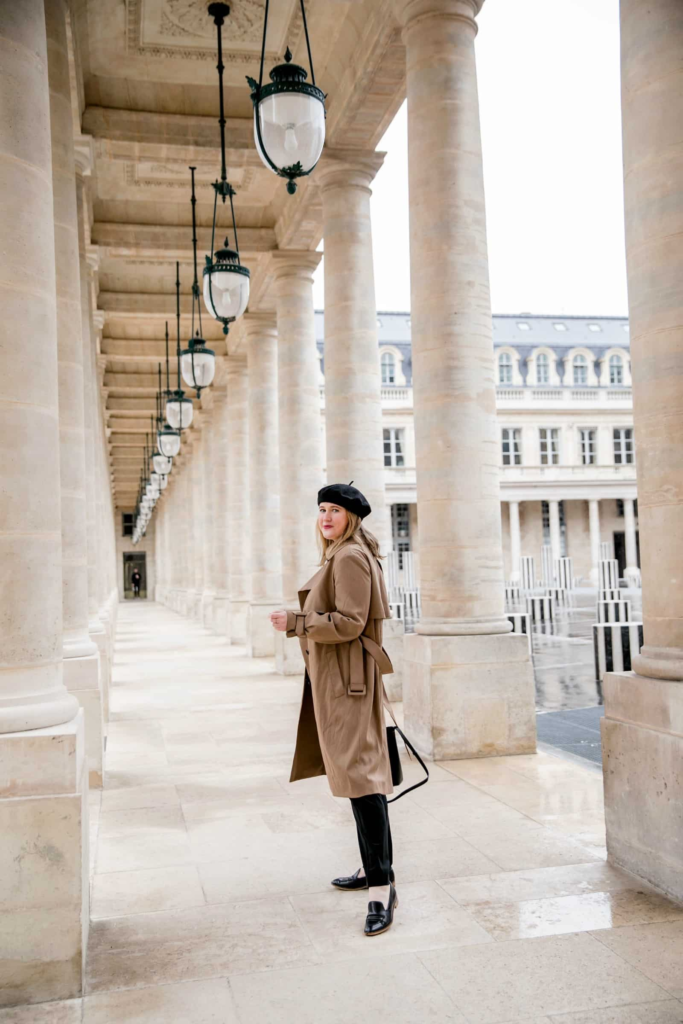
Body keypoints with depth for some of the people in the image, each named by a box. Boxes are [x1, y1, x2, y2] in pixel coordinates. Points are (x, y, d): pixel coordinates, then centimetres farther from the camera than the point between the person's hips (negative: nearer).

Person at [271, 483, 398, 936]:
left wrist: (296, 622, -17)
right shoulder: (340, 556, 18)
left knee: (359, 771, -13)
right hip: (335, 677, 11)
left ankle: (382, 885, -12)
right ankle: (373, 868, 26)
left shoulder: (350, 557, -14)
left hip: (346, 678, -11)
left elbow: (349, 623, -22)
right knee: (356, 770, 15)